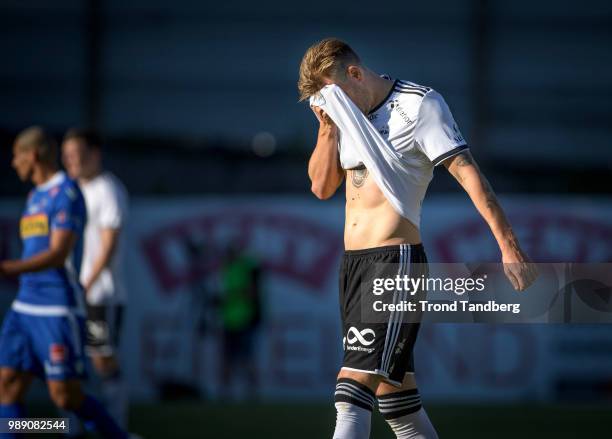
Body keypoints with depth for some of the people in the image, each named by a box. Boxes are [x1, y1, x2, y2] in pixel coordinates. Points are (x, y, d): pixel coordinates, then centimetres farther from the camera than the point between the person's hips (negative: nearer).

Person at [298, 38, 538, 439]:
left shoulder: (419, 105, -8)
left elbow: (466, 172, -13)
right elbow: (322, 187, 16)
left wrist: (509, 246, -18)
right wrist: (327, 128, 1)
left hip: (396, 261, -8)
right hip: (352, 264, 8)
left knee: (353, 389, -18)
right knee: (397, 396, 10)